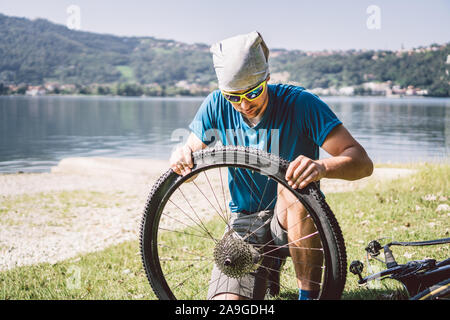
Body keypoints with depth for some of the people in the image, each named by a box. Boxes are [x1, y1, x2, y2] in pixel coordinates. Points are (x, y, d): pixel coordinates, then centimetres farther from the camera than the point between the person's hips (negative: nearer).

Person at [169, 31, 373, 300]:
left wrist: (324, 167, -46)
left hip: (295, 220, -3)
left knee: (291, 189, -37)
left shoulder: (300, 104, -17)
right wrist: (182, 156, -25)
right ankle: (267, 274, 18)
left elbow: (363, 162, -23)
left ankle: (309, 293, -21)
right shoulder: (217, 106, -6)